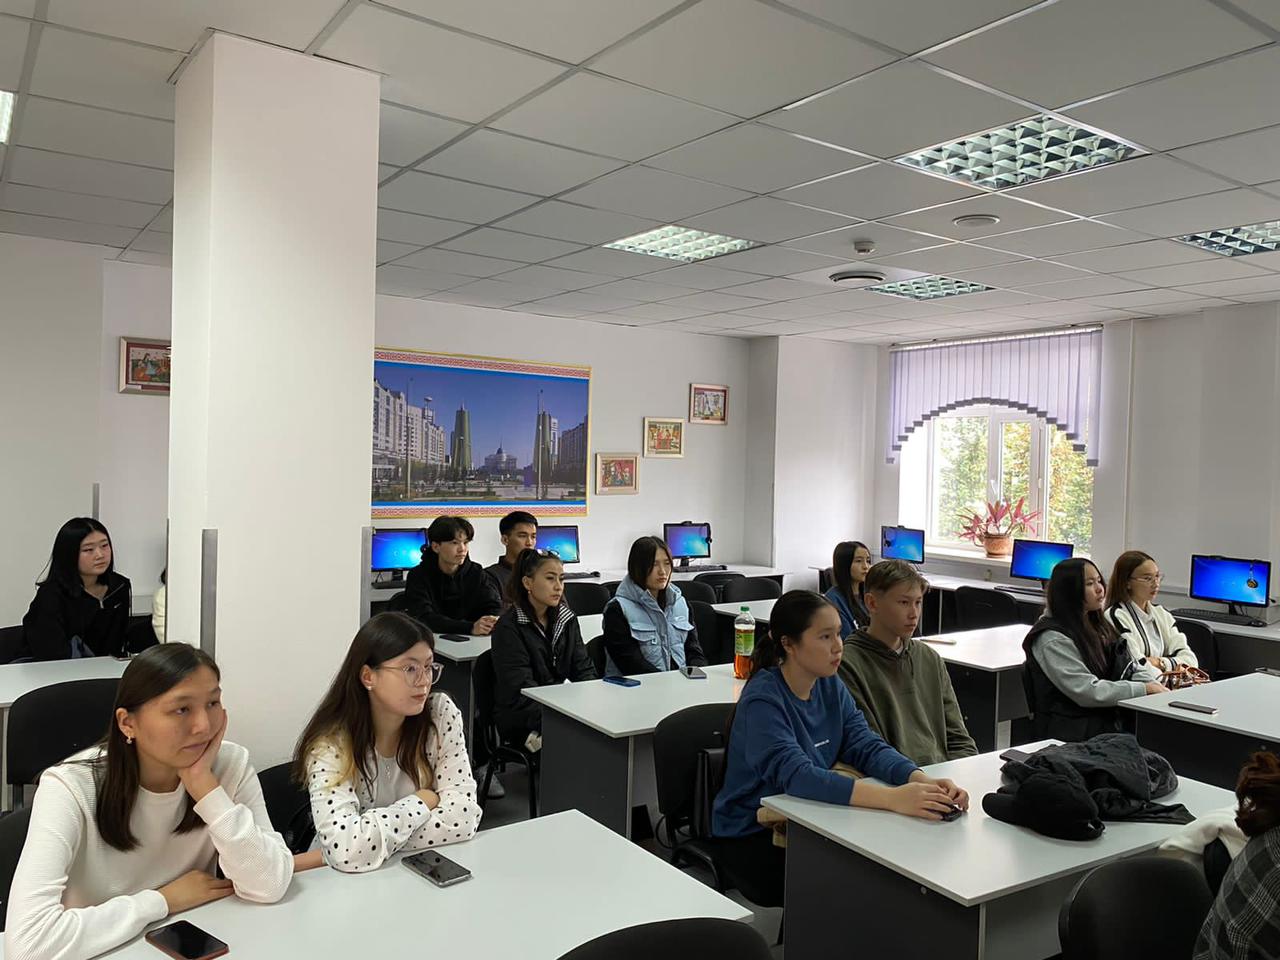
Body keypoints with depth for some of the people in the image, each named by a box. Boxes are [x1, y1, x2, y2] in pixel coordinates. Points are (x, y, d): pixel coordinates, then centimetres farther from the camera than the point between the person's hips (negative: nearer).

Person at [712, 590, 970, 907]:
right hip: (752, 837, -6)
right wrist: (892, 798, -45)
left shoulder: (831, 686, 1)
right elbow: (795, 775, -35)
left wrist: (922, 780, -29)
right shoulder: (762, 700, -22)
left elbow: (866, 746, -8)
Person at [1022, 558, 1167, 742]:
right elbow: (1087, 692, -17)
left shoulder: (1097, 625, 16)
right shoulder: (1052, 639, -13)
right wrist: (1144, 690, -14)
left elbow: (1131, 666, 16)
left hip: (1109, 724, 8)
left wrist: (1156, 686, -4)